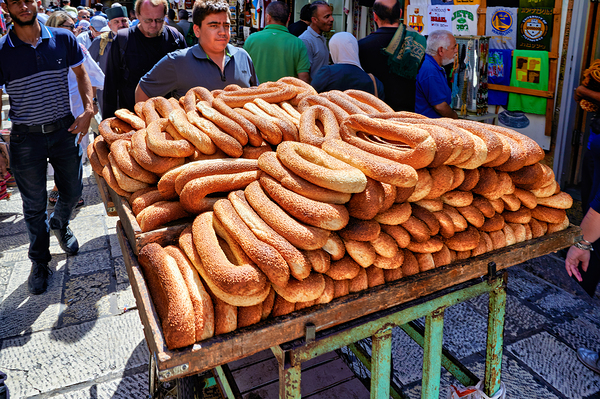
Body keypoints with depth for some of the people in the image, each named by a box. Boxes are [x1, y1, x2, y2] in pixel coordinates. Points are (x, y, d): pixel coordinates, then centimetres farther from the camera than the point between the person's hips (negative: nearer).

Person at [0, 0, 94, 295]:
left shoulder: (62, 39, -3)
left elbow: (81, 73, 10)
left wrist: (88, 111, -3)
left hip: (64, 130, 2)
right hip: (26, 138, -2)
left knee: (73, 191, 14)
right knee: (34, 206, 9)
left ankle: (59, 224, 49)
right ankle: (39, 262, 28)